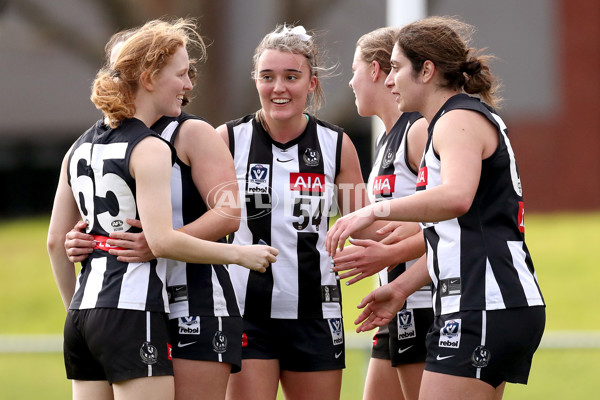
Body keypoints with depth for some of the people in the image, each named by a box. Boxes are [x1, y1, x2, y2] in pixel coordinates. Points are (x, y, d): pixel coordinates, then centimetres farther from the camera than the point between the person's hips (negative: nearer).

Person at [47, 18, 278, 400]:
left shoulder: (80, 147, 15)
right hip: (133, 312, -8)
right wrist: (239, 253, -11)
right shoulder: (149, 149, -9)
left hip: (83, 312, 8)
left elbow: (56, 241, 17)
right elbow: (161, 240, -19)